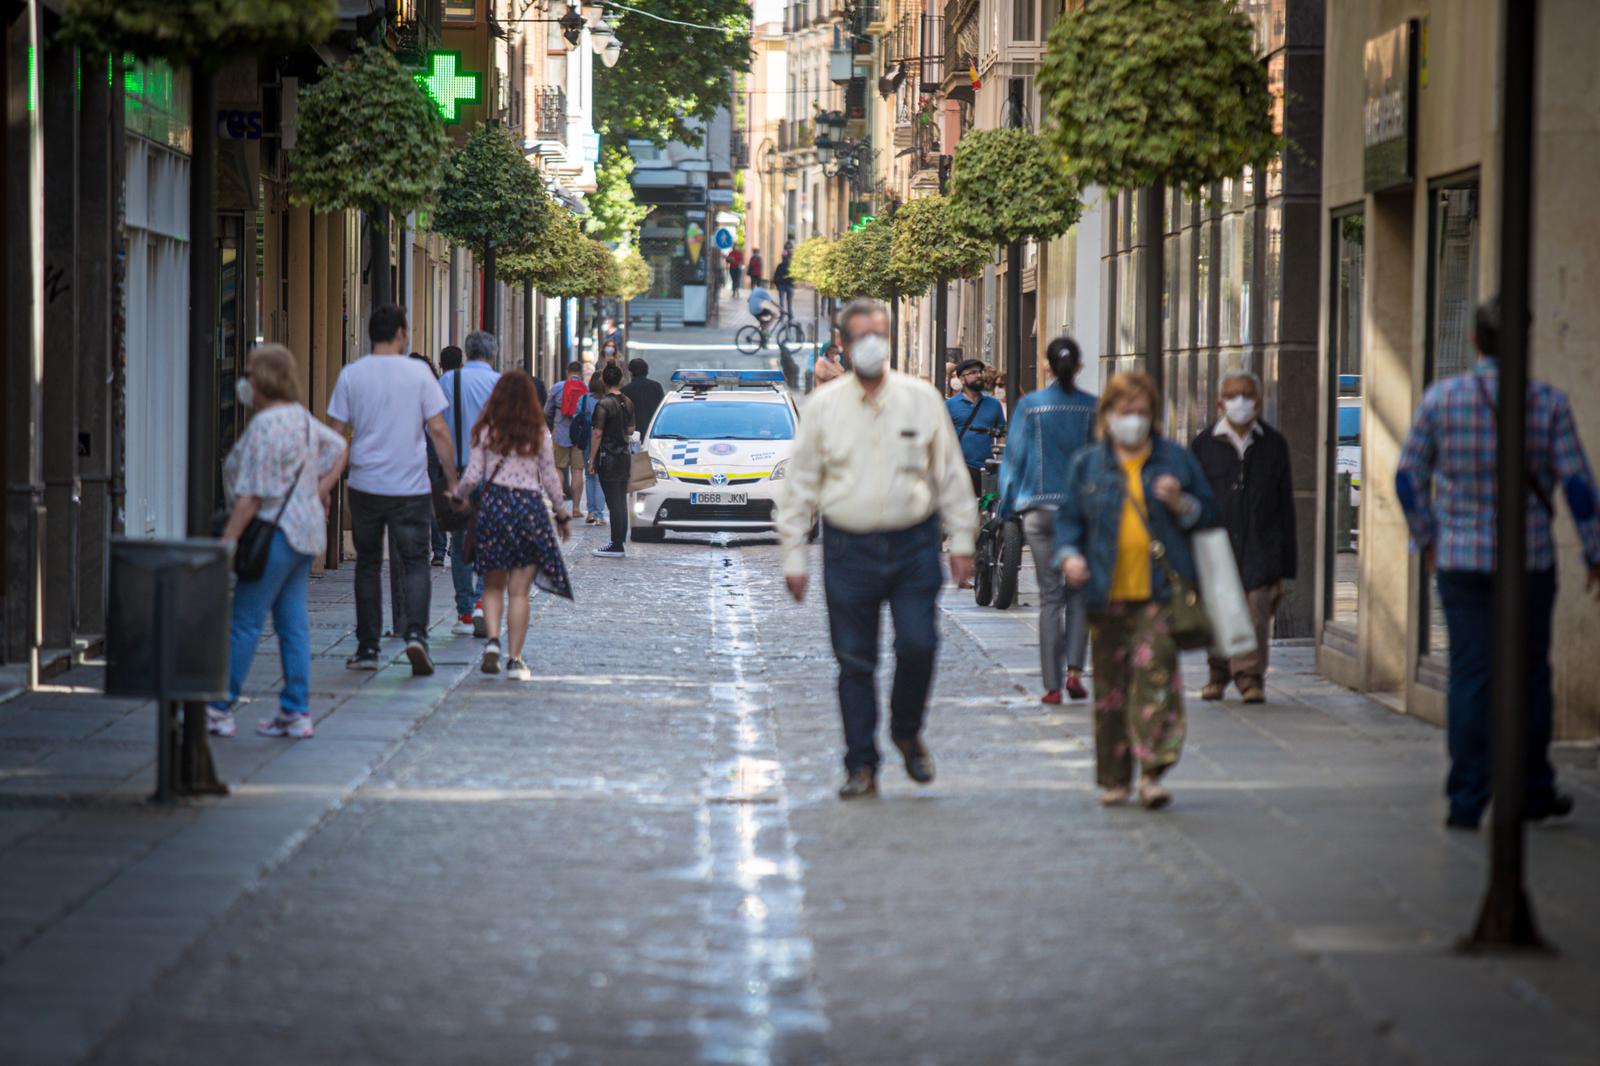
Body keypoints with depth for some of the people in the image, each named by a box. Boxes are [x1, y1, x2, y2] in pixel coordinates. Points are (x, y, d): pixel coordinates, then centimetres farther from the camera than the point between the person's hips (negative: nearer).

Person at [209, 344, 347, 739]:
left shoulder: (265, 426, -18)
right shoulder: (302, 417, 11)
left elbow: (251, 496, -21)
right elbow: (338, 448, 26)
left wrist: (226, 543, -19)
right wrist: (320, 492, 21)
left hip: (276, 532, -9)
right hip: (305, 530, 9)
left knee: (245, 622, -4)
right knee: (293, 622, 10)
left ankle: (220, 710, 1)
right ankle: (296, 712, 11)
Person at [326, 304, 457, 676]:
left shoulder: (351, 374, 1)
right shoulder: (418, 373, -3)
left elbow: (335, 433, 1)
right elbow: (439, 431, -4)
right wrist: (452, 481, 3)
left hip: (365, 487, 2)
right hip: (411, 488, -1)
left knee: (368, 565, 13)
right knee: (415, 564, 4)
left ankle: (367, 648, 13)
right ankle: (415, 634, -17)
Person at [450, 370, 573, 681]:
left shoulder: (486, 431, 0)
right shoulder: (539, 433, 1)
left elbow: (473, 476, 0)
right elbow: (550, 479, 5)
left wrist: (458, 495, 20)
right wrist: (560, 515, 17)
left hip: (495, 504, 0)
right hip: (531, 505, 0)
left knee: (493, 585, 13)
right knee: (519, 591, 3)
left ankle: (492, 641, -9)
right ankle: (514, 659, 0)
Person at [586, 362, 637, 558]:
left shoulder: (604, 404, -14)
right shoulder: (628, 403, 8)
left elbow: (598, 434, -15)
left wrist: (592, 460, -10)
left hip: (608, 458, -7)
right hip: (625, 457, 7)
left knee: (614, 503, -6)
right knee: (622, 502, 11)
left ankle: (616, 546, -6)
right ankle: (621, 543, 15)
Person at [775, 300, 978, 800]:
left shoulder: (921, 398, 5)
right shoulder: (823, 406, 4)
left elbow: (950, 473, 10)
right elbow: (800, 483, 7)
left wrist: (961, 539, 6)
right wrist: (793, 555, 4)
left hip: (913, 546, 0)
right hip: (849, 548, 0)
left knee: (918, 646, -10)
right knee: (854, 663, 1)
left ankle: (907, 732, 18)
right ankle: (861, 767, 10)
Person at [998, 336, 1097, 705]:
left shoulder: (1029, 406, -2)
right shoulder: (1093, 408, -2)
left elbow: (1014, 456, 0)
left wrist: (1007, 506, 7)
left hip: (1040, 508, 0)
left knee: (1050, 594, 4)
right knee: (1079, 591, 12)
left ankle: (1052, 685, 1)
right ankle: (1074, 669, -5)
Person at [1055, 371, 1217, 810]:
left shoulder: (1176, 459, 10)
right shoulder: (1087, 465, 12)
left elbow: (1208, 514, 13)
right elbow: (1068, 517, 14)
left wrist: (1180, 504, -7)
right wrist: (1069, 555, -5)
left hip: (1159, 592, -2)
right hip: (1108, 593, 2)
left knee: (1156, 666, -16)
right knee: (1111, 682, 5)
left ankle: (1152, 773, -17)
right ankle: (1114, 778, 16)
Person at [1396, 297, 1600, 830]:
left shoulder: (1441, 398, -2)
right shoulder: (1548, 402, -6)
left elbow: (1410, 477, 3)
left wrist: (1426, 539, 18)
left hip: (1460, 559, 0)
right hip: (1529, 560, 0)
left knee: (1469, 676, 2)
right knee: (1529, 676, 13)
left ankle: (1466, 800, -3)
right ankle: (1533, 791, 23)